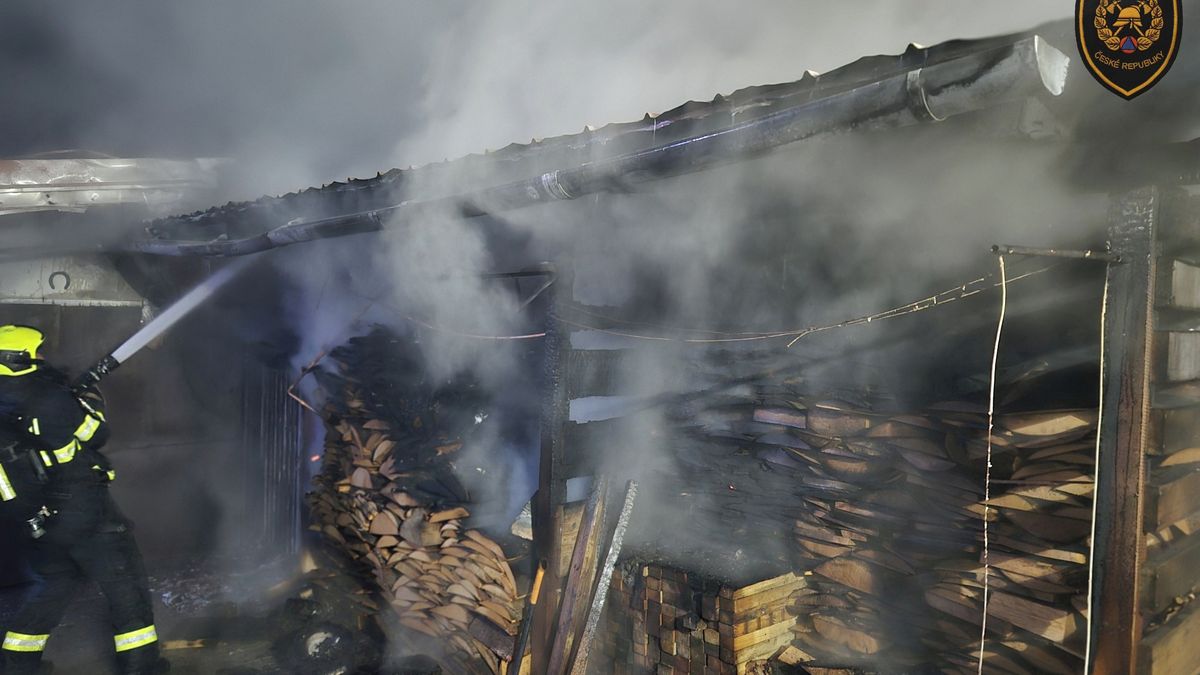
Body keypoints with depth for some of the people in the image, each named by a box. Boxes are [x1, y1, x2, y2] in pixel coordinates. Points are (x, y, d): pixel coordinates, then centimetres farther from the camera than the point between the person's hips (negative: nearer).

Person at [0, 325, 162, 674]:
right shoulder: (49, 400, -21)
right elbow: (96, 434, -9)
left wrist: (71, 395, 11)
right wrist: (93, 401, 8)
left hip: (44, 517, 8)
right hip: (84, 511, -8)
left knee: (56, 584, 26)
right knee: (126, 583, 5)